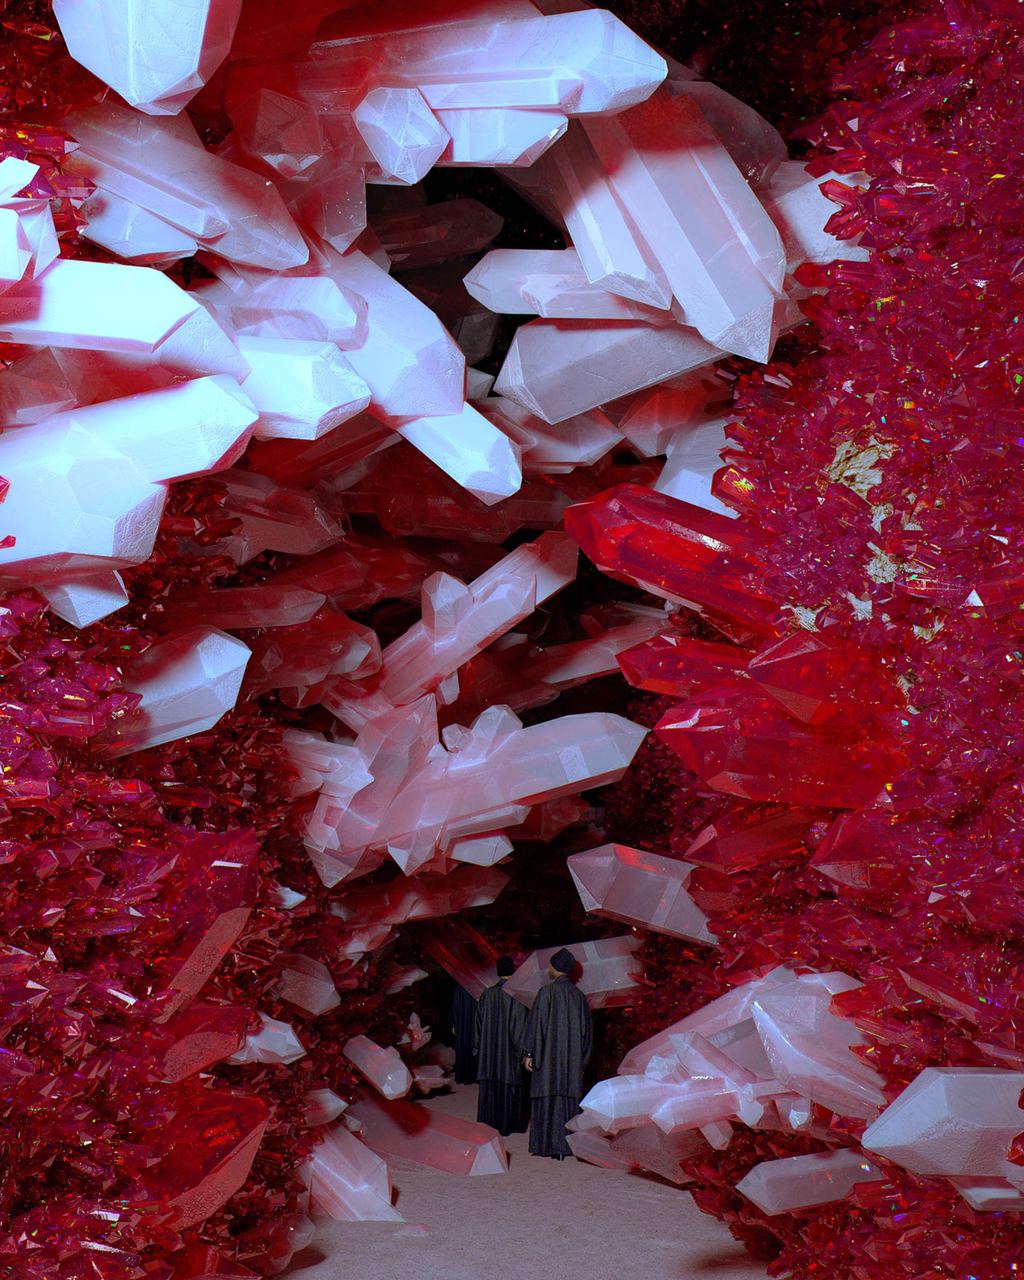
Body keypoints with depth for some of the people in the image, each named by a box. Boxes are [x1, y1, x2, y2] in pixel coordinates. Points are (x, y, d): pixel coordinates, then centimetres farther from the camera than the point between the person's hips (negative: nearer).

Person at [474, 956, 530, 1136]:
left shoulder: (487, 994, 1)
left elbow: (479, 1023, 6)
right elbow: (520, 1025, -13)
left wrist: (479, 1048, 14)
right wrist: (523, 1051, -8)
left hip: (489, 1052, 4)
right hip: (509, 1051, -4)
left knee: (489, 1089, 9)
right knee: (510, 1089, 5)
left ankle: (488, 1124, 12)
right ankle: (507, 1125, 7)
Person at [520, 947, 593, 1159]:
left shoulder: (547, 992, -10)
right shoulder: (579, 995, 7)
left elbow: (536, 1022, -12)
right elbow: (587, 1028, 12)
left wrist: (528, 1054, -8)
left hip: (549, 1054, -5)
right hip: (573, 1058, 5)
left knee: (548, 1097, -1)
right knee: (569, 1096, 8)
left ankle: (549, 1145, -3)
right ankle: (567, 1145, 8)